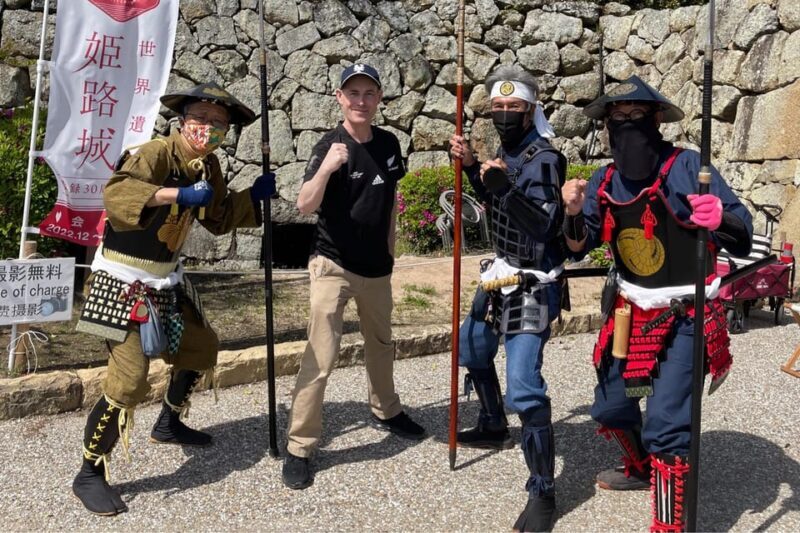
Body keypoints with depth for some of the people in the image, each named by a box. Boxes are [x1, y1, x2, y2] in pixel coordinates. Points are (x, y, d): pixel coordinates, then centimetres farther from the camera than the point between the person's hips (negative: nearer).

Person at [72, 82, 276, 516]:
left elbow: (218, 218, 16)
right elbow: (115, 192, -39)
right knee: (128, 381, -14)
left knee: (201, 347, 20)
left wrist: (254, 195, 3)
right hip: (124, 281, -9)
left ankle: (169, 425, 43)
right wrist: (178, 194, -48)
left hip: (166, 279, 9)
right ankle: (89, 474, 5)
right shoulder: (155, 154, -21)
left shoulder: (208, 165, 5)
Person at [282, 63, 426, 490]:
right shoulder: (330, 146, -15)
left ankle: (386, 412, 45)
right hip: (333, 265, -6)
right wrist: (327, 168, -43)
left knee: (381, 344, 23)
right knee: (320, 357, -9)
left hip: (376, 266, 6)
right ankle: (299, 448, 0)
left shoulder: (388, 143, 2)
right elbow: (305, 205, -27)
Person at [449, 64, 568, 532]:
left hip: (533, 284, -10)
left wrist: (505, 186, -40)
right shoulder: (508, 149, 8)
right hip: (502, 274, 10)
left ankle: (543, 493, -7)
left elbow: (541, 226, -28)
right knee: (472, 349, 26)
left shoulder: (544, 158, -18)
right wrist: (472, 166, 9)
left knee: (524, 386, -18)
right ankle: (494, 427, 48)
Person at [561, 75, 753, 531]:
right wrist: (574, 212, -17)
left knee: (665, 425, -15)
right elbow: (579, 247, 4)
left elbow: (744, 237, -20)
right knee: (611, 408, 19)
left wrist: (721, 217, -43)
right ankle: (642, 469, 50)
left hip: (685, 317, -6)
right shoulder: (604, 182, 0)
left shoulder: (686, 167, -17)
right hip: (630, 314, 6)